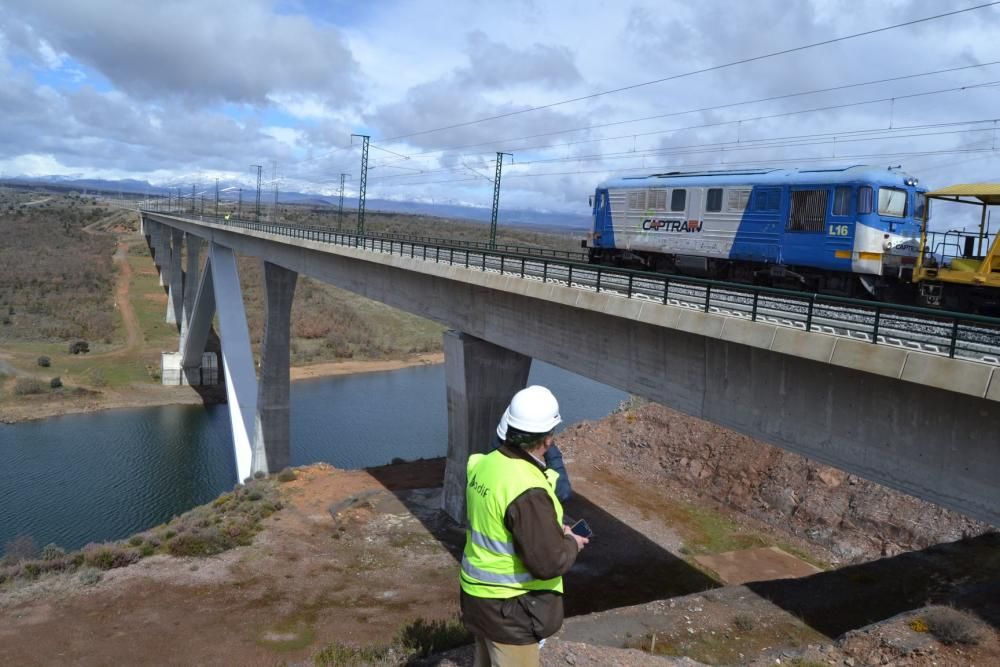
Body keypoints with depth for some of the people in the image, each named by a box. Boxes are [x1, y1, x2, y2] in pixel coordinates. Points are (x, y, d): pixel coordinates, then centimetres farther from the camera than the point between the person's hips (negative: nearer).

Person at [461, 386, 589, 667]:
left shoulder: (486, 464, -4)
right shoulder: (528, 491, -30)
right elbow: (549, 562, -28)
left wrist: (553, 529, 10)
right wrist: (572, 544, -7)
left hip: (479, 592, 8)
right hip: (509, 606, -8)